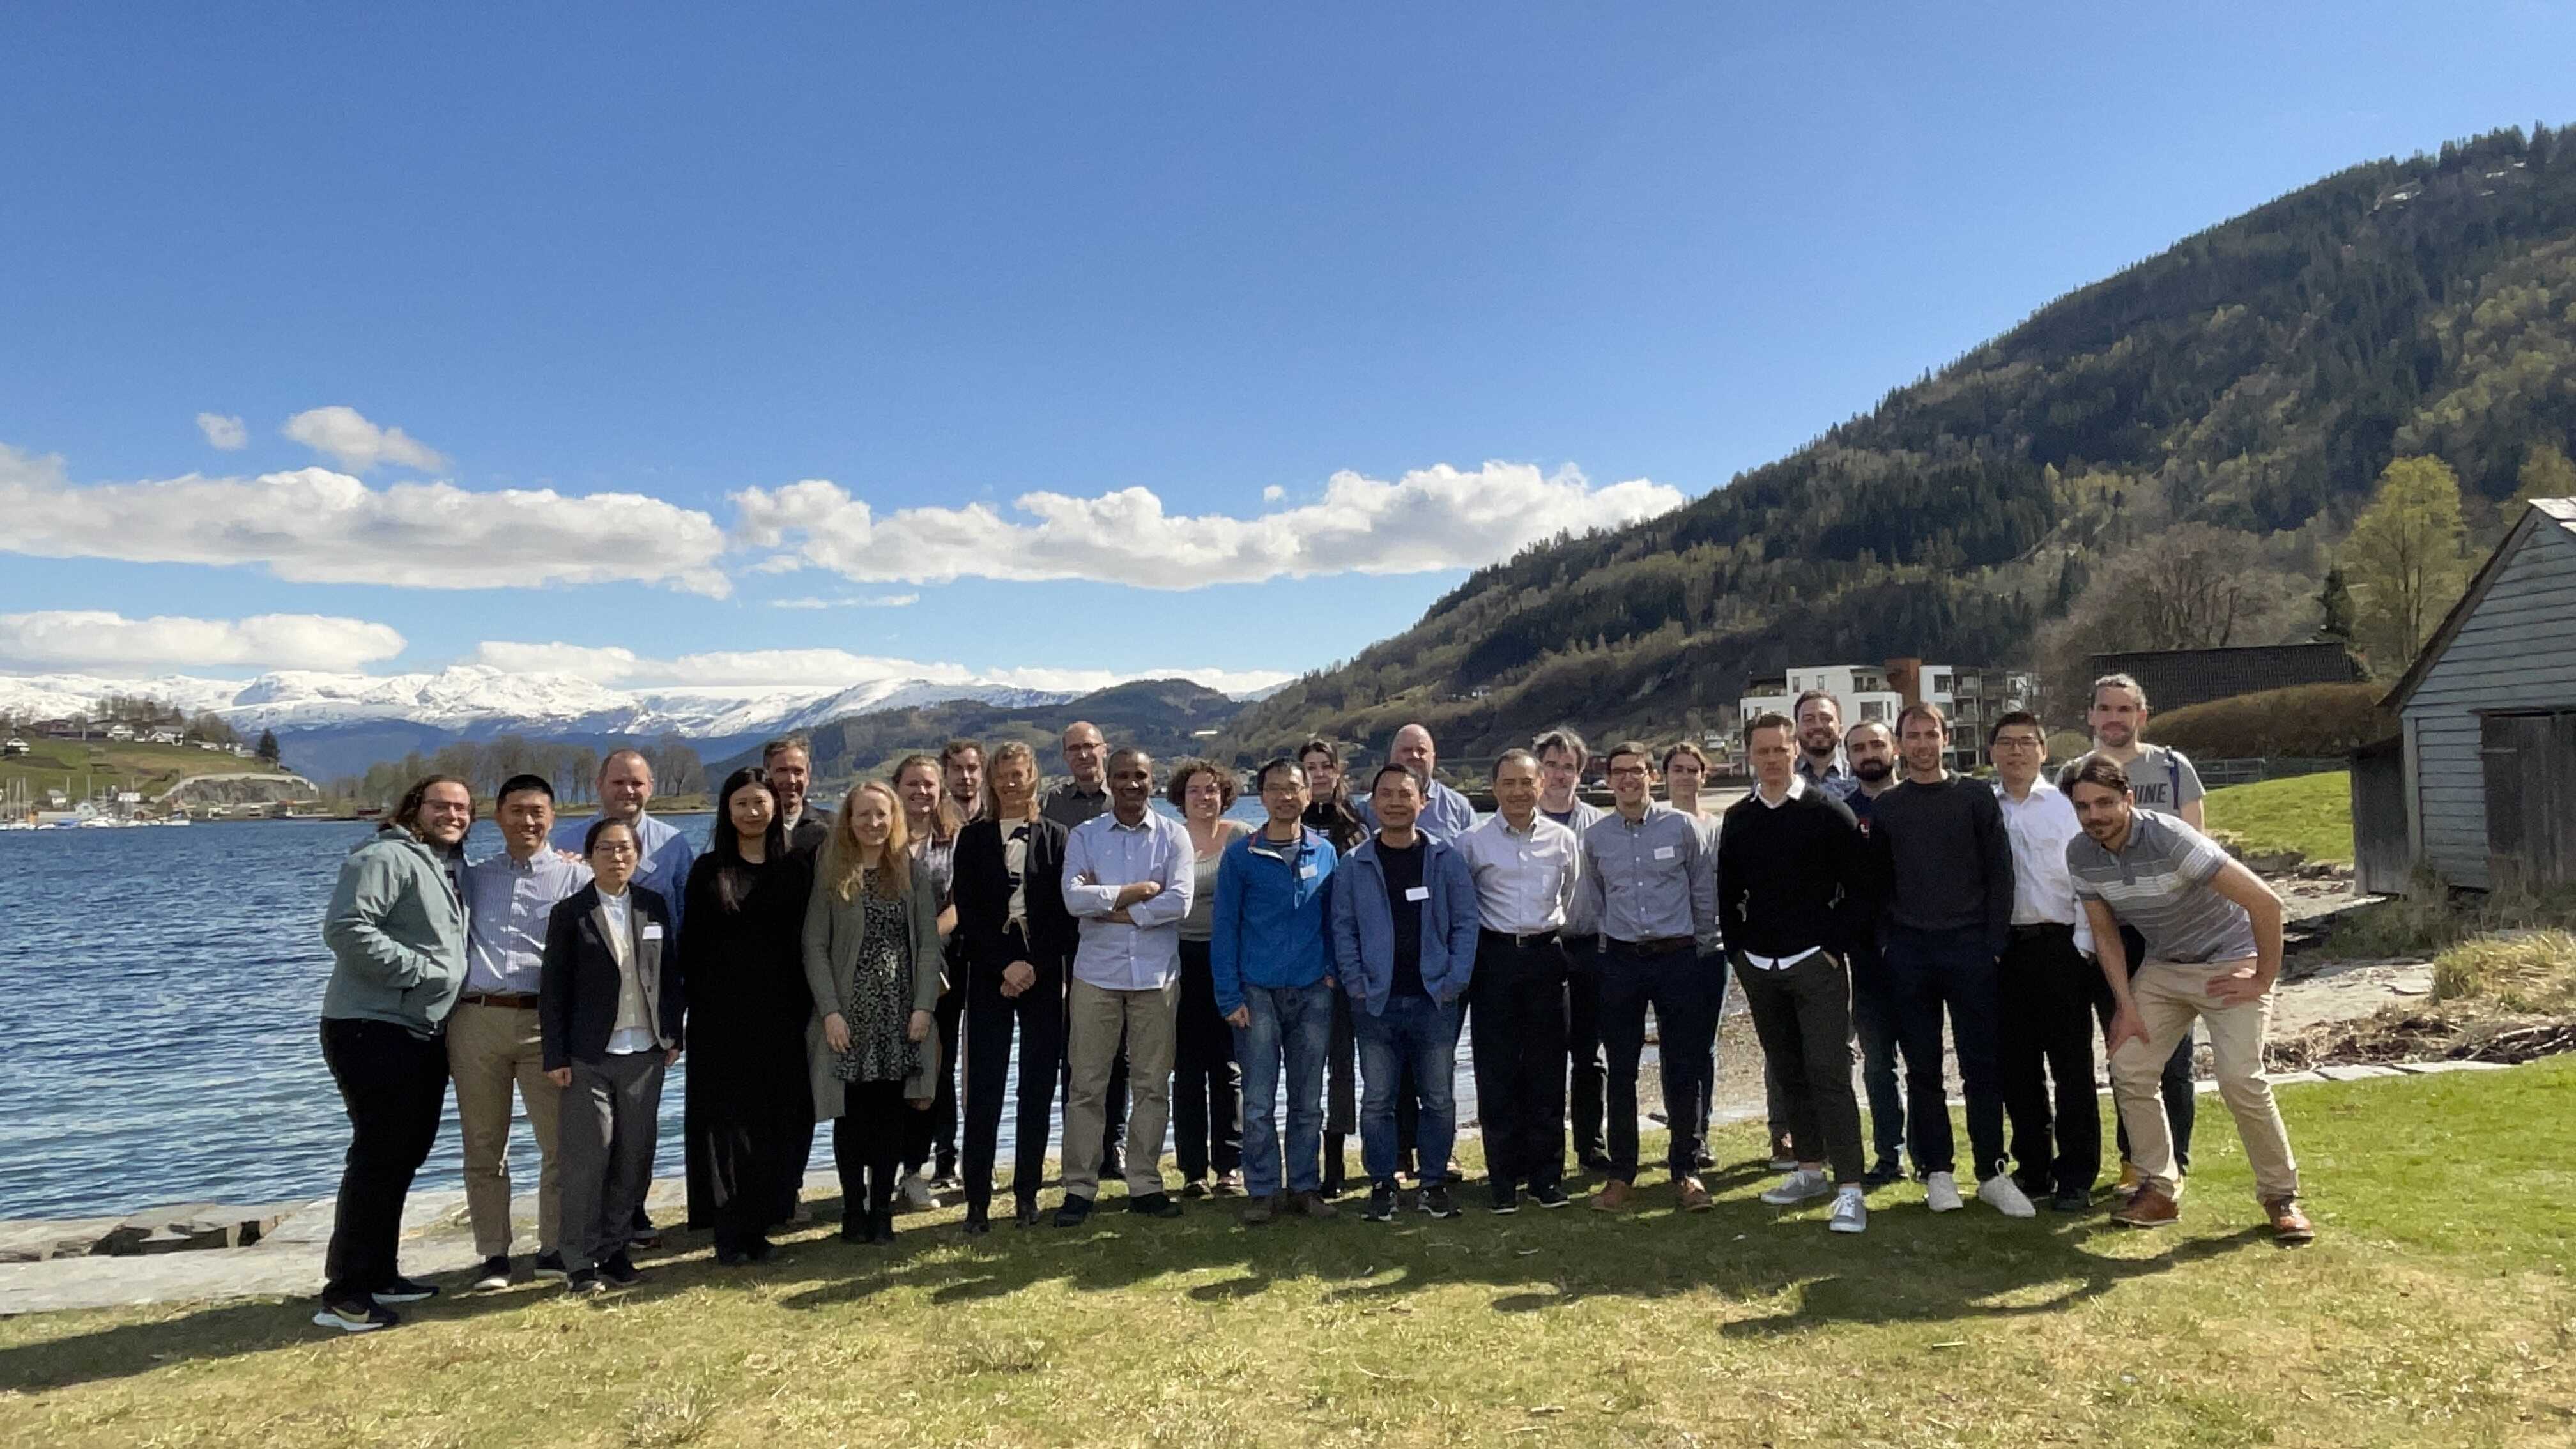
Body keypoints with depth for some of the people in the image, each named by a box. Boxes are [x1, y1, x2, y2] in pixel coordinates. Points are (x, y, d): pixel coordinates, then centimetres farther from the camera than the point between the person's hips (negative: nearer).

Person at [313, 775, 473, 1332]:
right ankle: (343, 1293, -1)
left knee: (403, 1157, 15)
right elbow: (346, 928, -23)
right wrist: (417, 968, -20)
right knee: (379, 1157, -8)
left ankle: (378, 1274, 25)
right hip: (374, 1030, -10)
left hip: (421, 1034, 10)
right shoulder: (387, 858, -12)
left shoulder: (444, 868, 19)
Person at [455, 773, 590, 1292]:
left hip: (546, 1021, -2)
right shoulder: (472, 878, 16)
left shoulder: (575, 877, 7)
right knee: (484, 1147, 7)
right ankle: (493, 1254, 17)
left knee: (561, 1141, -2)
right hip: (476, 1018, 2)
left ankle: (554, 1249, 12)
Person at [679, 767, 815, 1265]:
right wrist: (690, 1006, -4)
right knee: (726, 1119, 0)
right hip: (722, 1014, -1)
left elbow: (809, 939, 5)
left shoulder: (797, 866, 5)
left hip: (781, 1013, 1)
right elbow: (691, 944, 3)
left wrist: (808, 1006, -2)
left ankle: (760, 1223, 15)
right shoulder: (708, 870, 5)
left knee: (778, 1119, 4)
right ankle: (729, 1231, 6)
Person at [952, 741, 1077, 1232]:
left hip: (1043, 973, 0)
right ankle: (977, 1200, 4)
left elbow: (1063, 911, 2)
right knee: (983, 1087, -3)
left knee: (1038, 1086, 3)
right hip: (989, 974, 0)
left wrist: (1035, 966, -9)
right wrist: (1005, 966, -9)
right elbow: (967, 912, 1)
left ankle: (1027, 1194, 12)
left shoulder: (1054, 836, 7)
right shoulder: (973, 838, 7)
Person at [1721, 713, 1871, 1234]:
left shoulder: (1827, 811, -4)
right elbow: (1728, 893, 16)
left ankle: (1849, 1188, -8)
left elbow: (1857, 887, -4)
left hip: (1816, 962, -5)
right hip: (1759, 967, 5)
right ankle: (1810, 1170, 24)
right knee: (1789, 1071, 12)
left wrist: (1834, 947, -8)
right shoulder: (1738, 819, 9)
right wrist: (1738, 951, 9)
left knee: (1829, 1071, -10)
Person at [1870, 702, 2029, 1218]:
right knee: (1923, 1070, 5)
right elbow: (1877, 883, 11)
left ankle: (1991, 1173, 8)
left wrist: (1995, 942, -6)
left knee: (1983, 1065, 0)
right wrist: (1886, 942, 1)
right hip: (1909, 953, 1)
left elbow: (1999, 871, 1)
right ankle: (1937, 1171, 13)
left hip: (1970, 947, -1)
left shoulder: (1976, 797, 4)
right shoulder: (1885, 808, 8)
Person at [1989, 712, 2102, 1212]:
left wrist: (2083, 944, -8)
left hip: (2059, 946, -3)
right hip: (2002, 949, 3)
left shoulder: (2066, 806, 1)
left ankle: (2077, 1176, 11)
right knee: (2016, 1066, 9)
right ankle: (2033, 1169, 22)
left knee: (2072, 1064, 1)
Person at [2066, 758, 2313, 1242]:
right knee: (2129, 1072, -4)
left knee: (2241, 1080, -16)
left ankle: (2281, 1196, 4)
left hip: (2229, 963, -6)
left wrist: (2263, 980, -18)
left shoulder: (2169, 838, -29)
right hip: (2162, 967, 6)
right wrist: (2126, 1006, -3)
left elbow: (2265, 901, -27)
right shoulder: (2079, 856, -10)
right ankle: (2160, 1189, 11)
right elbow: (2106, 934, 3)